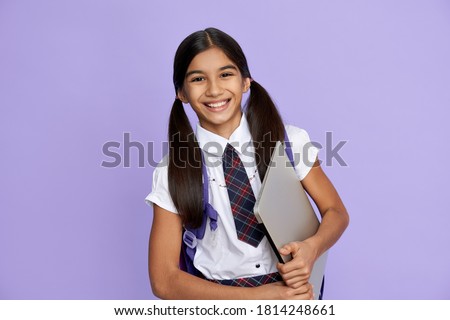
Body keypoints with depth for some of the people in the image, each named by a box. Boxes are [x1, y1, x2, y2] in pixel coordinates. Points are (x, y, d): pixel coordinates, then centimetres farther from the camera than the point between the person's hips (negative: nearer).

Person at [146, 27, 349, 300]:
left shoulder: (290, 141, -2)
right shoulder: (172, 174, -5)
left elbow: (336, 212, 7)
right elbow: (164, 280, -6)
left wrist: (312, 247, -16)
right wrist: (258, 295, -15)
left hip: (292, 287, 2)